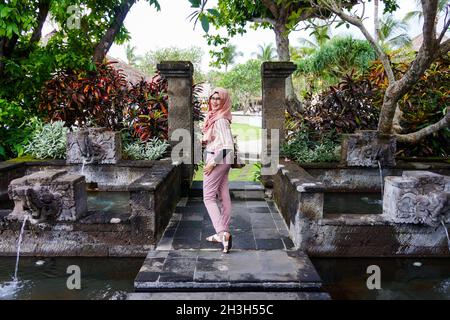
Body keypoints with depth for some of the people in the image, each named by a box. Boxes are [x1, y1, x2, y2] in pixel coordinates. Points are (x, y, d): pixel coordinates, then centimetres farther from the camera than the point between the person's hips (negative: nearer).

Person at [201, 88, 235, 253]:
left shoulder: (221, 120, -17)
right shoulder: (214, 117, 12)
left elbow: (228, 145, -24)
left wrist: (212, 163, -21)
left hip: (218, 160, -10)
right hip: (223, 161, 10)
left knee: (208, 197, -5)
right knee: (224, 197, 12)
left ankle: (222, 233, -10)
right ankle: (223, 233, 22)